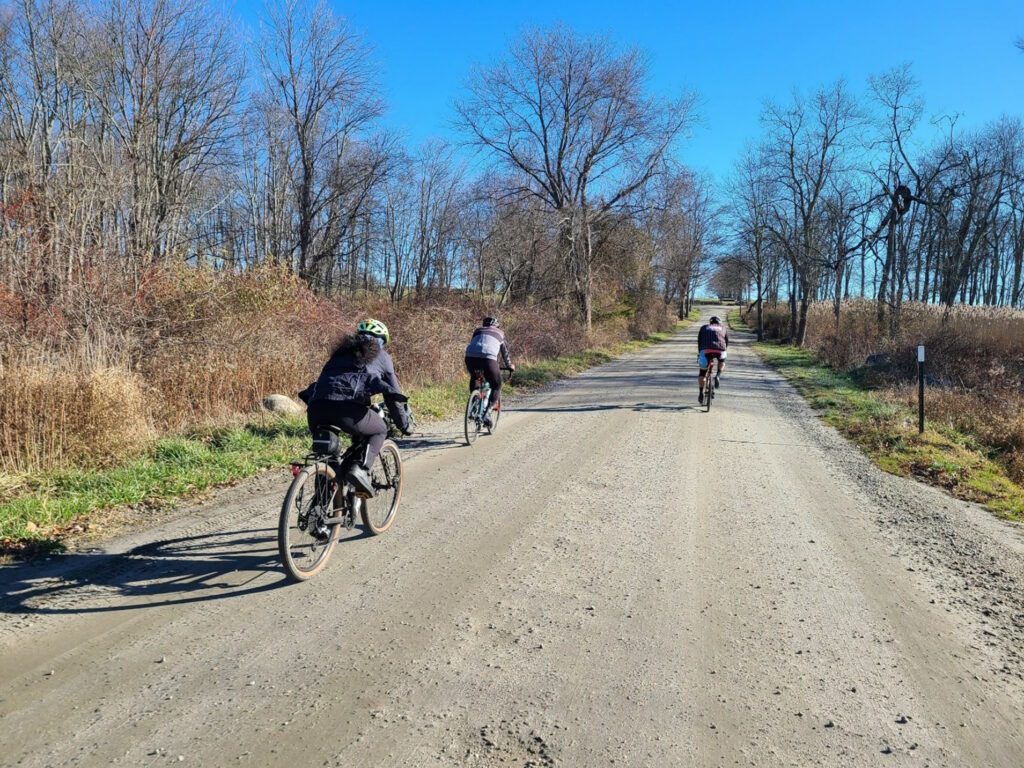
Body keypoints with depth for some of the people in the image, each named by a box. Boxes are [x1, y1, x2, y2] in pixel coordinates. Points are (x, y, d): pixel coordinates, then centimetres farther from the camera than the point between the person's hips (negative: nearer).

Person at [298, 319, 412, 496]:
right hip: (348, 410, -5)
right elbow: (394, 394, 24)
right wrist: (405, 425, 36)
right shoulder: (380, 356, 22)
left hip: (317, 408, 5)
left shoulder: (341, 352, 34)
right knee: (380, 430, 24)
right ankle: (361, 469, 0)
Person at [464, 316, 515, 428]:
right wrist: (510, 366, 55)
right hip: (488, 358, -3)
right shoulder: (500, 333, 29)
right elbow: (505, 352, 38)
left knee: (474, 379, 32)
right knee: (496, 386, 14)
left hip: (470, 356, 3)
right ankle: (487, 412, -4)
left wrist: (468, 366, 54)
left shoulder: (477, 330, 34)